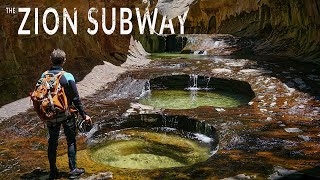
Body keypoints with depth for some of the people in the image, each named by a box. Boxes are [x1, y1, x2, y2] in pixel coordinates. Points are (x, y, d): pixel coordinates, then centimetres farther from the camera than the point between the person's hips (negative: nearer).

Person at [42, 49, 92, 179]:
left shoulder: (44, 76, -5)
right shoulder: (67, 77, -17)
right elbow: (75, 99, -14)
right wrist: (84, 115, -5)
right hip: (66, 114, -3)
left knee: (52, 142, 15)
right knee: (71, 141, 11)